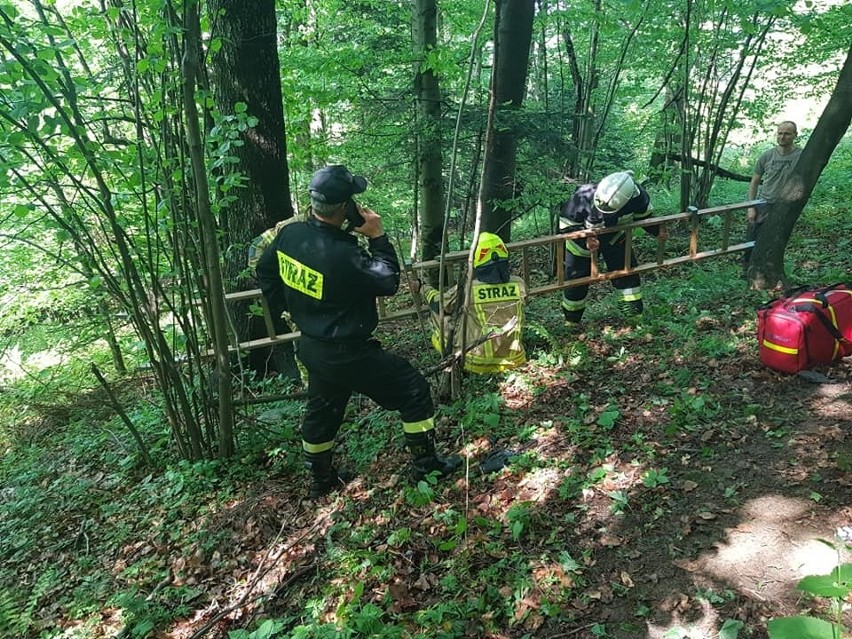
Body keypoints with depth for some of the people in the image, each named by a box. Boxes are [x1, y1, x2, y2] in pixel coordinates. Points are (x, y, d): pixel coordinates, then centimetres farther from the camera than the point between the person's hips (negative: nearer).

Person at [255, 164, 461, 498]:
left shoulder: (289, 234, -6)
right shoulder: (343, 254, -30)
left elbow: (265, 272, 11)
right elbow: (389, 282, -16)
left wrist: (290, 307, 19)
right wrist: (377, 236, -12)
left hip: (312, 348, 8)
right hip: (349, 354, -8)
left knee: (321, 411, 25)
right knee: (414, 390, 8)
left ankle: (321, 481, 43)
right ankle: (426, 465, 21)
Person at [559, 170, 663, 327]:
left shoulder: (636, 196, -34)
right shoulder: (583, 197, -42)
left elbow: (642, 214, -8)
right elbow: (566, 224, -28)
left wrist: (656, 231, -12)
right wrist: (584, 239, -41)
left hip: (615, 237, 2)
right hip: (582, 238, -2)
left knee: (627, 270, 2)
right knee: (576, 278, 5)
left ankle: (634, 312, 20)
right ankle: (571, 320, 26)